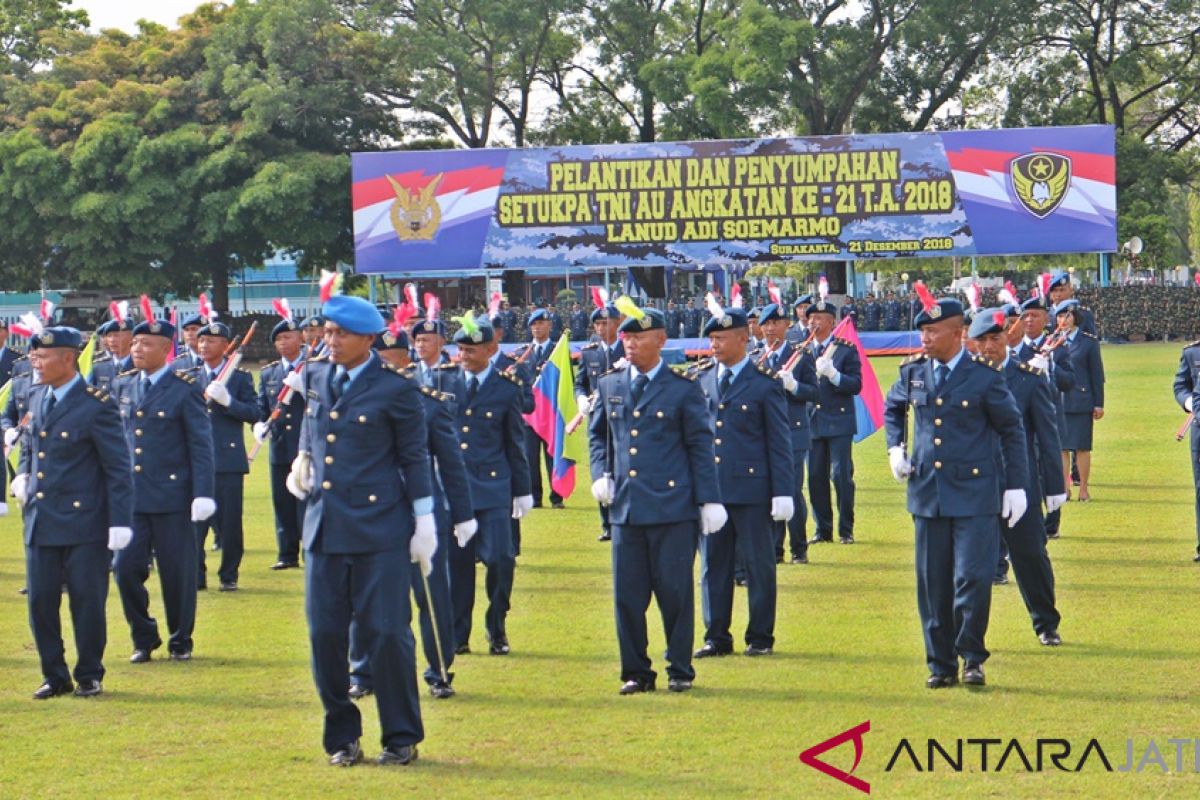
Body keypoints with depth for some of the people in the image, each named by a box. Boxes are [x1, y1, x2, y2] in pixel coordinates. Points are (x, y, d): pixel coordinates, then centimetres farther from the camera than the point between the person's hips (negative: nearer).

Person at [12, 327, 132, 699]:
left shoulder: (96, 406, -12)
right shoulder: (37, 397, 9)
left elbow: (118, 469, -10)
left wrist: (120, 523, -14)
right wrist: (23, 474, 5)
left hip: (84, 521, -6)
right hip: (40, 522, 6)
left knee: (87, 600, 3)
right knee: (40, 600, 5)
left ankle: (89, 675, 16)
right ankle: (54, 676, 17)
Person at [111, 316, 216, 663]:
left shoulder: (184, 389, -5)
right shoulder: (122, 386, 9)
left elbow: (201, 445, -6)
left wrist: (203, 494, -13)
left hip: (171, 495, -4)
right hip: (129, 496, 4)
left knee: (177, 572, 3)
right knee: (125, 568, -1)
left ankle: (180, 642, 19)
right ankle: (143, 638, 16)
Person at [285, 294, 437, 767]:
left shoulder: (395, 389, -5)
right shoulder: (315, 377, 10)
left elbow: (415, 458, -1)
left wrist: (424, 523, -2)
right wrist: (303, 459, 10)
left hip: (380, 529, -5)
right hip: (324, 528, 5)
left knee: (386, 634, -3)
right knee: (325, 635, 4)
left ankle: (401, 739, 10)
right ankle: (342, 737, 17)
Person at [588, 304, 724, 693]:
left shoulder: (683, 389, -1)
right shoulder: (610, 385, 10)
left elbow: (701, 446, 0)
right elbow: (597, 434, 22)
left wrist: (709, 500, -3)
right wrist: (600, 474, 5)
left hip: (672, 507, -4)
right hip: (625, 508, 4)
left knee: (675, 591, 0)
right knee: (627, 593, 3)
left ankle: (680, 670, 12)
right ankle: (636, 672, 13)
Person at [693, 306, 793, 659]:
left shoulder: (765, 384, -4)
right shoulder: (702, 380, 8)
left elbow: (779, 441, -3)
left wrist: (783, 492, -7)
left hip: (751, 487, -4)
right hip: (709, 486, 4)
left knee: (758, 565, 3)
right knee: (713, 564, 7)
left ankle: (760, 638, 12)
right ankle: (716, 637, 15)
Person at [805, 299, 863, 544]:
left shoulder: (846, 349, 0)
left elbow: (856, 385, -7)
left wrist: (833, 374, -23)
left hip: (839, 423, -4)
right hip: (812, 423, 4)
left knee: (841, 475, -5)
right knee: (815, 477, 3)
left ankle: (845, 530, 4)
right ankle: (822, 529, 13)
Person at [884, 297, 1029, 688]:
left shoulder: (984, 375, -7)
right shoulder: (913, 371, 5)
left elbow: (1012, 430, 0)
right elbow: (892, 408, 26)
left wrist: (1016, 486, -1)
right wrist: (895, 447, 11)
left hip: (974, 492, -4)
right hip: (927, 491, 4)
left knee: (973, 578, -8)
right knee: (932, 583, 7)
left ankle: (972, 658, 8)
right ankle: (941, 664, 16)